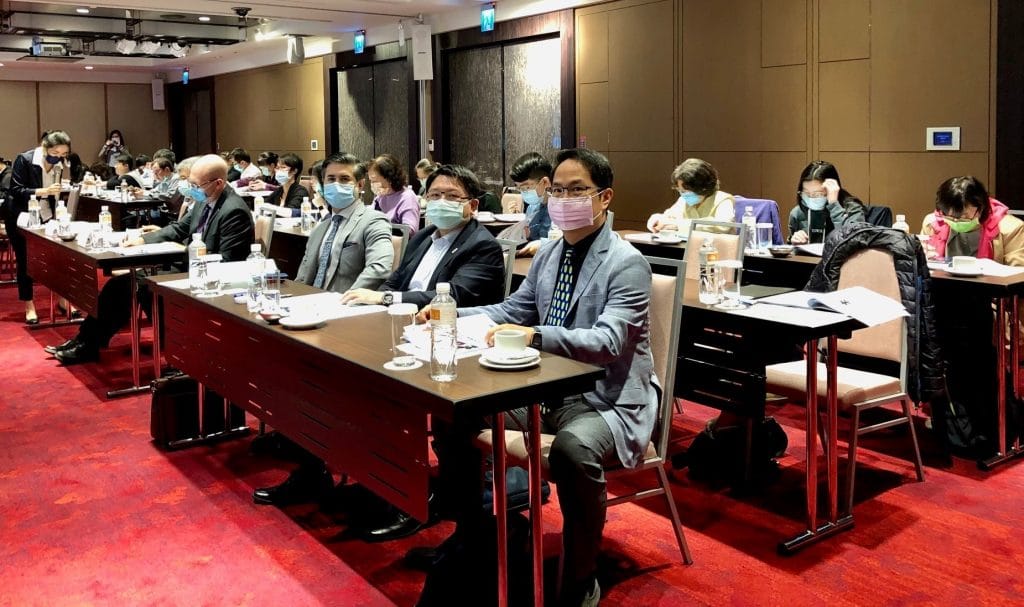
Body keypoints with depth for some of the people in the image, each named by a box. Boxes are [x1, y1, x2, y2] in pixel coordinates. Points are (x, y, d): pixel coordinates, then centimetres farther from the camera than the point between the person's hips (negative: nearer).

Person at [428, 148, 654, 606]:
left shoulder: (626, 263, -14)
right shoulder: (549, 253, 10)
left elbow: (608, 342, -26)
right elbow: (512, 311, 16)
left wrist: (536, 334, -39)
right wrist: (454, 315, 0)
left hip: (607, 400, -8)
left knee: (572, 448, -38)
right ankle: (470, 533, 20)